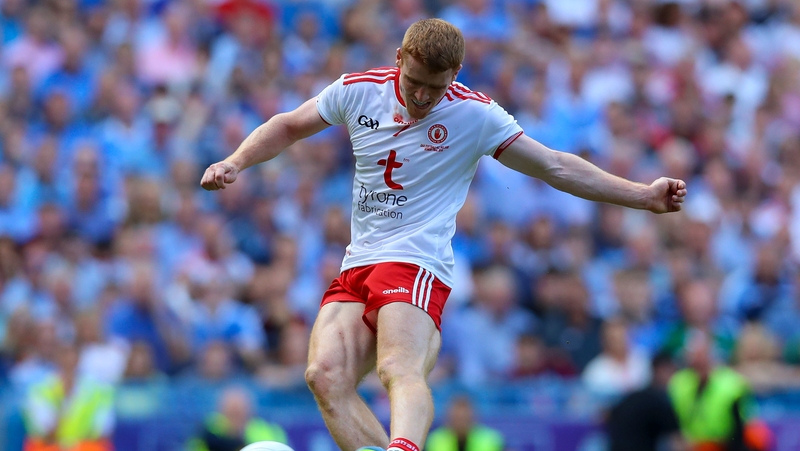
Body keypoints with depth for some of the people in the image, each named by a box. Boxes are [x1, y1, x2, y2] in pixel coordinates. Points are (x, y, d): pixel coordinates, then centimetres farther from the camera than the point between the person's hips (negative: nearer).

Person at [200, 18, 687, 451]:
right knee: (327, 375, -18)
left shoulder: (475, 114, -4)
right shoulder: (358, 90, 5)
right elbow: (289, 127, 21)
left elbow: (556, 167, 3)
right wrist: (235, 162, 6)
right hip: (356, 268, 5)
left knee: (402, 370, -32)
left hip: (417, 265, -5)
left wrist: (644, 196, -1)